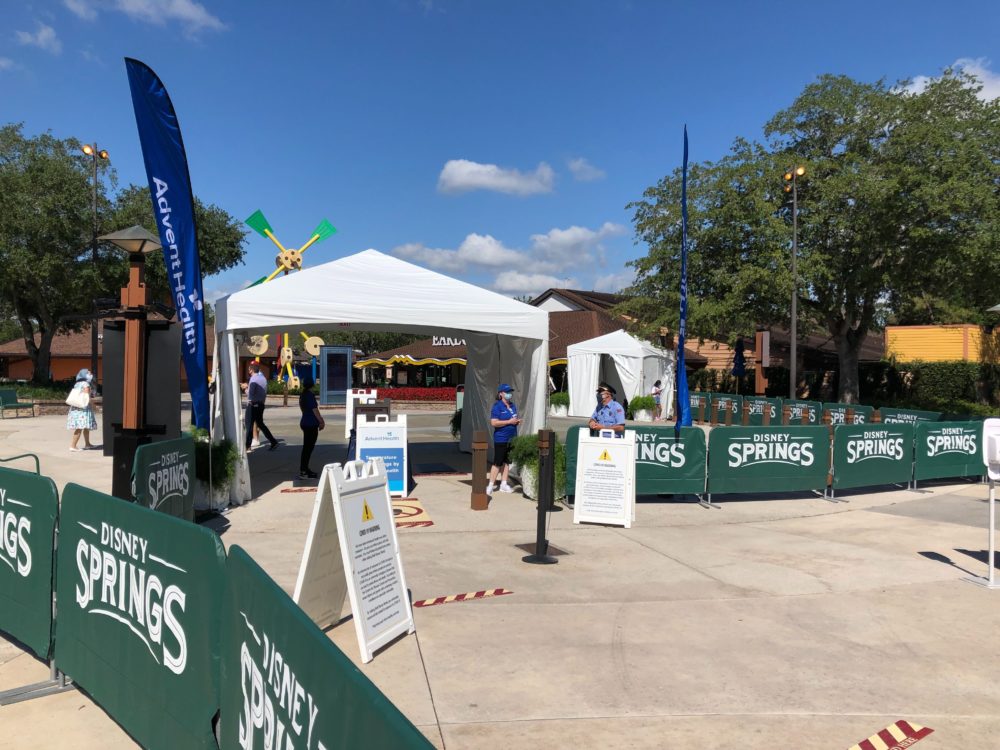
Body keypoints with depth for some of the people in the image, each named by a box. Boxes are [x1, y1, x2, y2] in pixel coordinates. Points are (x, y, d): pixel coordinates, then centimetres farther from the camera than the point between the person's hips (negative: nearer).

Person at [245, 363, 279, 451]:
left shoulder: (253, 378, -15)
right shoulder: (263, 378, 9)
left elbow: (250, 393, -23)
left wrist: (246, 389, -5)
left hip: (253, 404, -8)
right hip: (261, 404, 8)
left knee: (249, 425, 1)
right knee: (260, 424, 16)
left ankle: (248, 446, 5)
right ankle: (273, 442, 11)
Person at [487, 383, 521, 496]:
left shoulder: (513, 406, 12)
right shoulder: (497, 406, -11)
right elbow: (493, 423, -20)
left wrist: (518, 421, 1)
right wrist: (509, 421, -20)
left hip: (511, 438, 7)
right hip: (501, 439, -7)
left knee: (506, 462, 12)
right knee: (497, 462, -5)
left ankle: (503, 484, 20)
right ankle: (490, 485, 0)